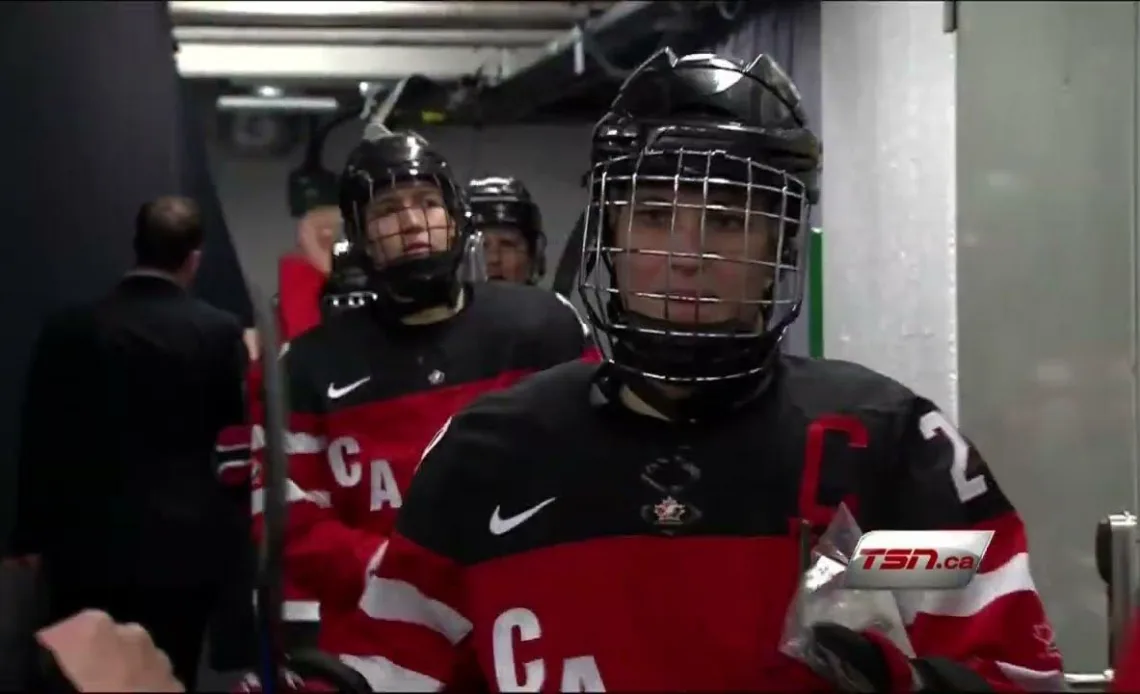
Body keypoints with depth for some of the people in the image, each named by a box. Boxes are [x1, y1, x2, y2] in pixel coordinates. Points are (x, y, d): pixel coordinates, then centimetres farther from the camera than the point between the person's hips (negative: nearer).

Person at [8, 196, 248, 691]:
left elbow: (39, 441, -1)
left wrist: (30, 536, 9)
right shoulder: (219, 332, -9)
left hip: (87, 544, 1)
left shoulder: (68, 329, -5)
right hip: (183, 546, -1)